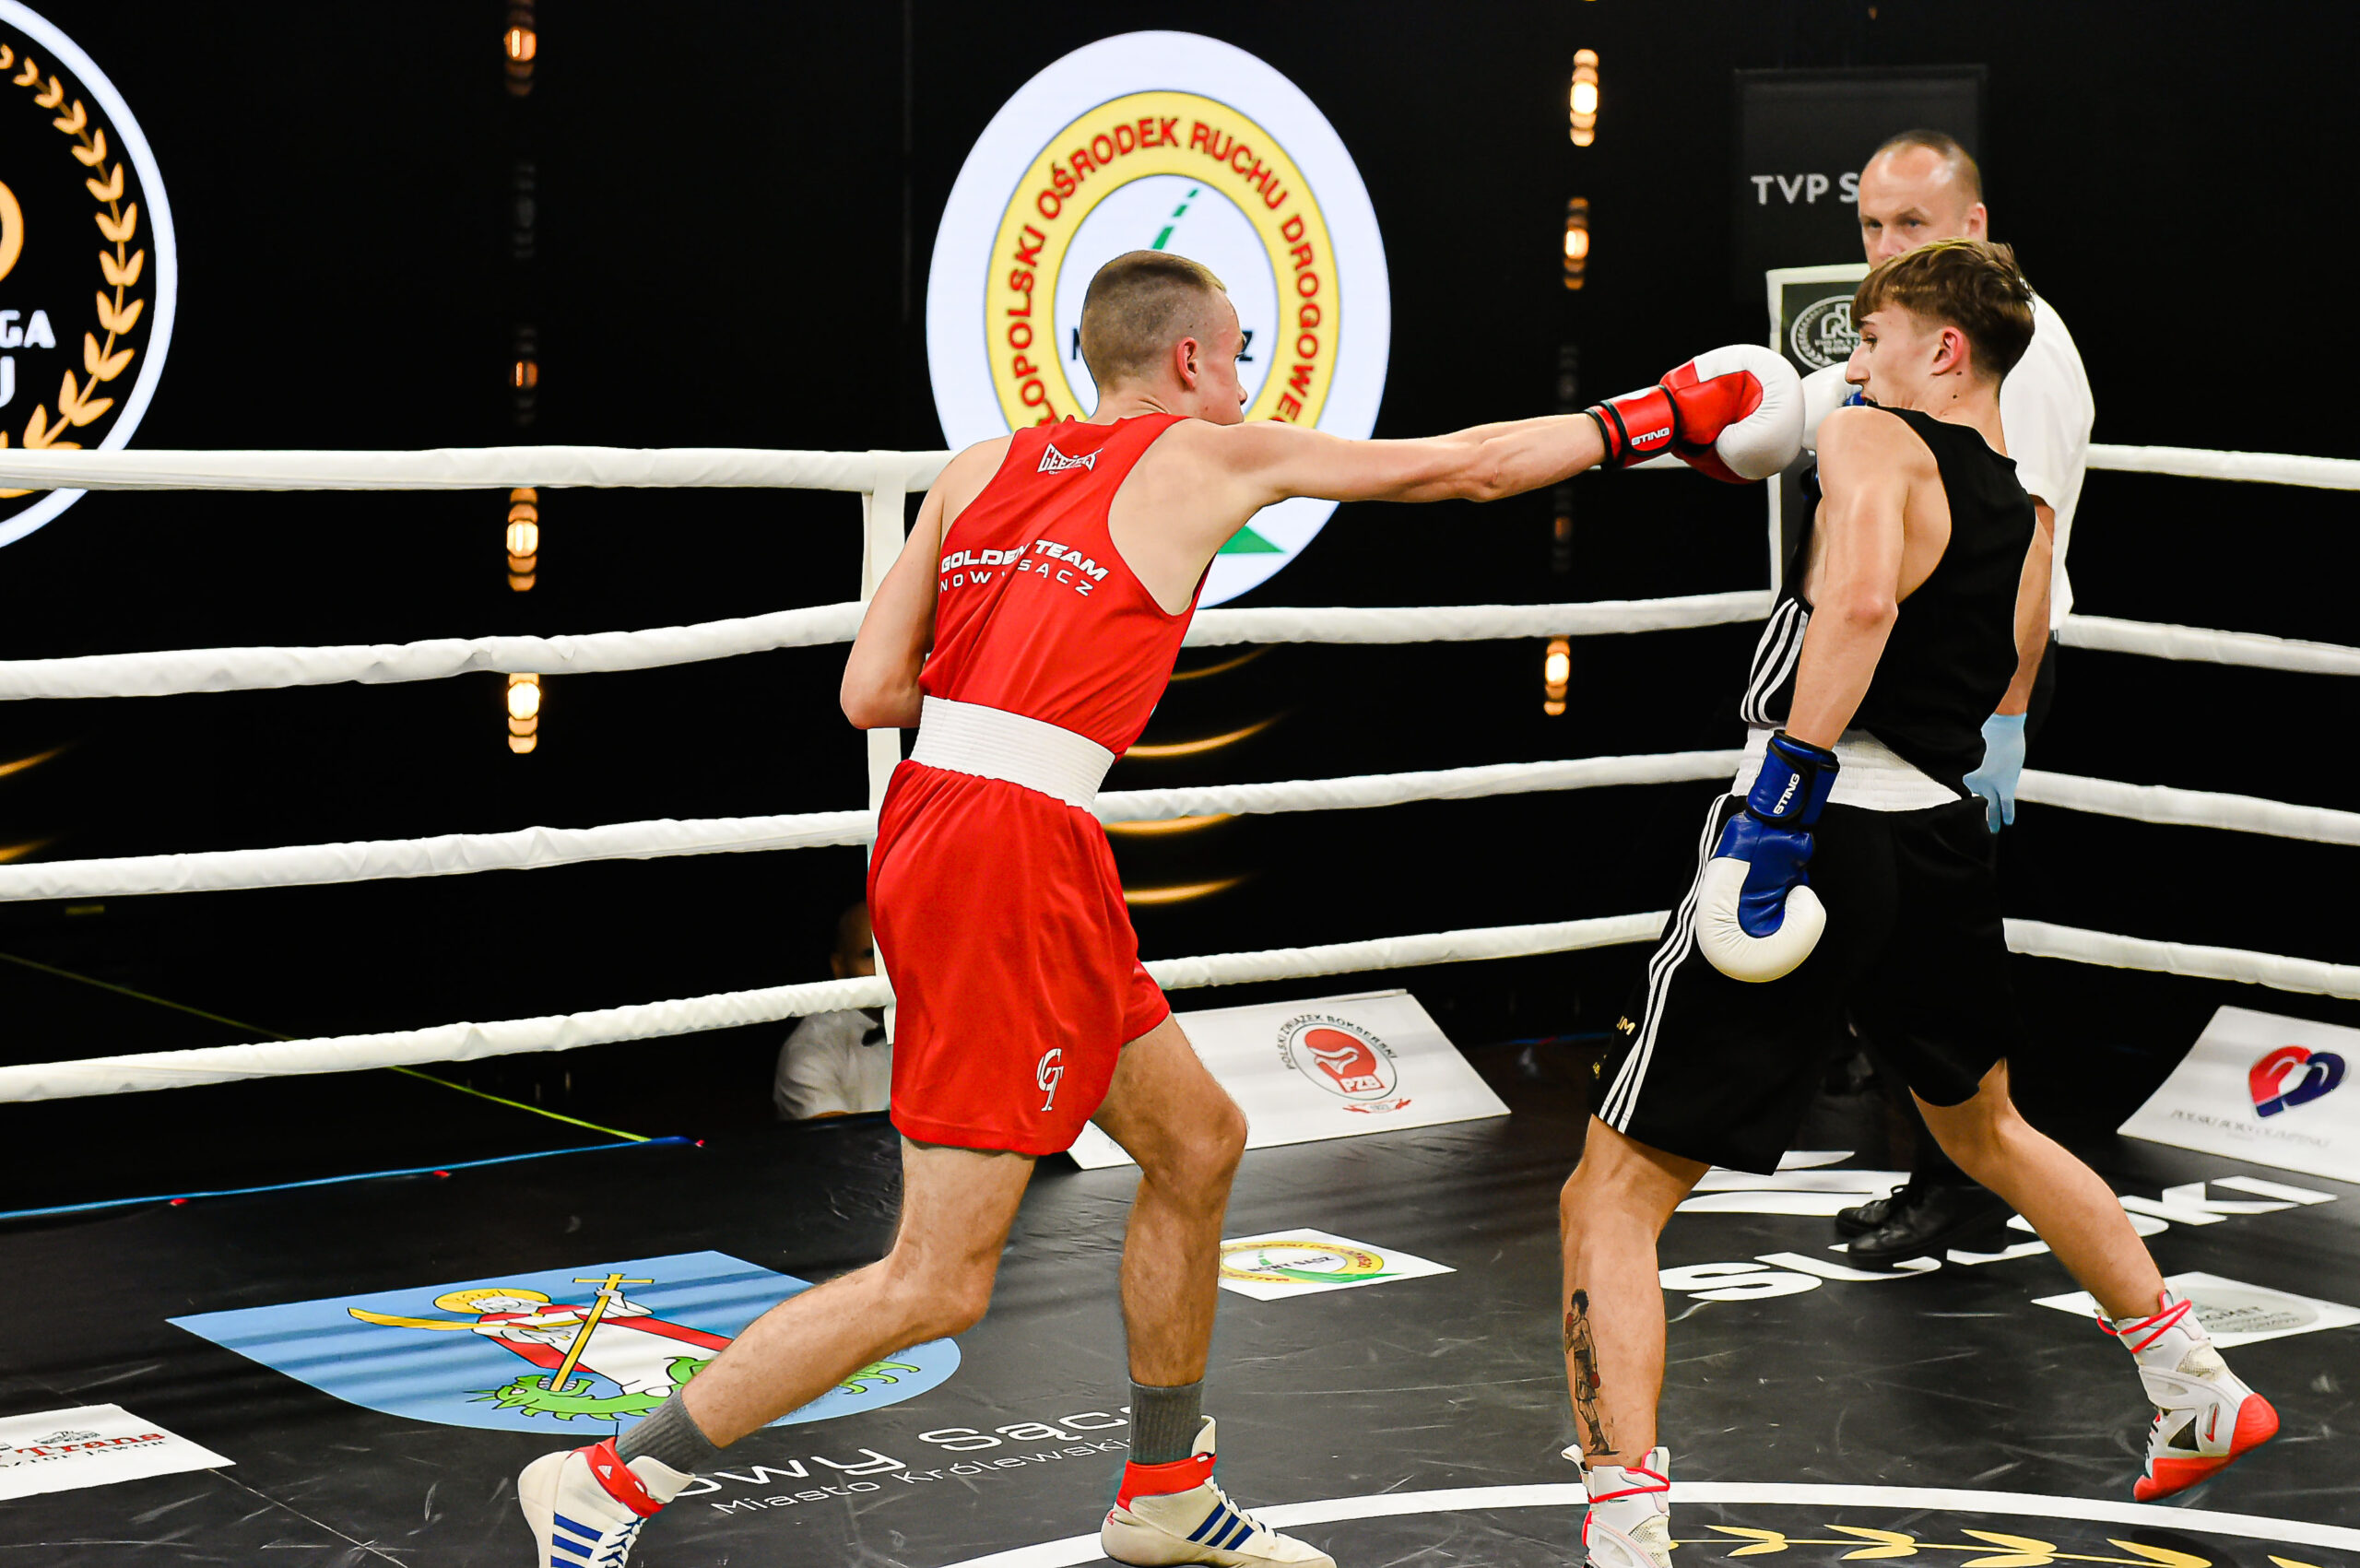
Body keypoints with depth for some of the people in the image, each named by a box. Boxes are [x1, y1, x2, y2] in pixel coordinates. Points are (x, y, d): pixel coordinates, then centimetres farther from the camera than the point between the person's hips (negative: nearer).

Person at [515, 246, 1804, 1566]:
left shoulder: (981, 469, 14)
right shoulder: (1212, 456, 1)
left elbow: (870, 693, 8)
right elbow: (1471, 467, 11)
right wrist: (1652, 420, 22)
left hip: (933, 822, 9)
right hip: (1007, 863, -8)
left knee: (1199, 1143, 21)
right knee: (939, 1284, -3)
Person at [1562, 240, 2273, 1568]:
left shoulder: (1872, 440, -6)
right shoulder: (2030, 512, 15)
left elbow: (1861, 598, -26)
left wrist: (1787, 784, -28)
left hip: (1820, 841, -7)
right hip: (1944, 836, 8)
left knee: (1612, 1199, -2)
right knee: (1987, 1129, 36)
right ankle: (2201, 1393, 44)